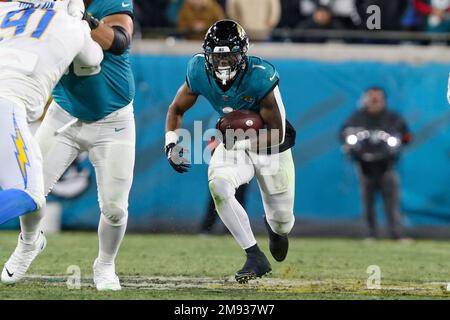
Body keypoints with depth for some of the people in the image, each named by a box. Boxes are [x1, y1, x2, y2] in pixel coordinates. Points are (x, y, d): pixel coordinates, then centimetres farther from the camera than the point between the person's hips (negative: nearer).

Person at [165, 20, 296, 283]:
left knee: (282, 220, 8)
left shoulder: (261, 78, -32)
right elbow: (177, 109, -1)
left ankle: (276, 228, 52)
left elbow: (277, 134, -25)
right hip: (234, 143, 2)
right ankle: (256, 258, -18)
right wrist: (172, 144, -16)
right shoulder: (200, 72, -20)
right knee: (219, 186, -30)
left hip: (269, 145, -2)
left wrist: (243, 142, -38)